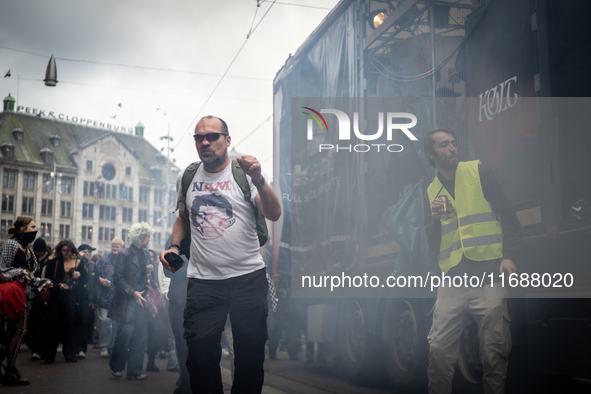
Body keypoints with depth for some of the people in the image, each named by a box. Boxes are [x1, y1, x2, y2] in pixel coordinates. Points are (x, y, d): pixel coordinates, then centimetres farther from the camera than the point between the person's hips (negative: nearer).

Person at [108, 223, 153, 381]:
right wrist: (133, 293, -16)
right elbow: (118, 279, -10)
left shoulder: (146, 254, 13)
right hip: (127, 301, -6)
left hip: (141, 299, 6)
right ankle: (115, 365, 15)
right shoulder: (125, 255, -6)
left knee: (141, 335, 3)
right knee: (126, 332, -9)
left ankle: (134, 371, 12)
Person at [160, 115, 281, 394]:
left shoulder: (245, 172, -1)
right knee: (199, 354, -1)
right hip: (202, 280, 3)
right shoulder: (187, 177, 11)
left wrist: (258, 181, -29)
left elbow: (274, 215, -13)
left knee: (250, 355, 5)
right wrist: (174, 246, 8)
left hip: (248, 277, -2)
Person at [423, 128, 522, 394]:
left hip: (488, 275, -3)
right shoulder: (430, 192, 15)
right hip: (452, 282, 3)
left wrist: (508, 255, -9)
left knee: (494, 352, -4)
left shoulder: (479, 173, 6)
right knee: (439, 349, -2)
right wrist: (435, 220, -3)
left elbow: (509, 218, 4)